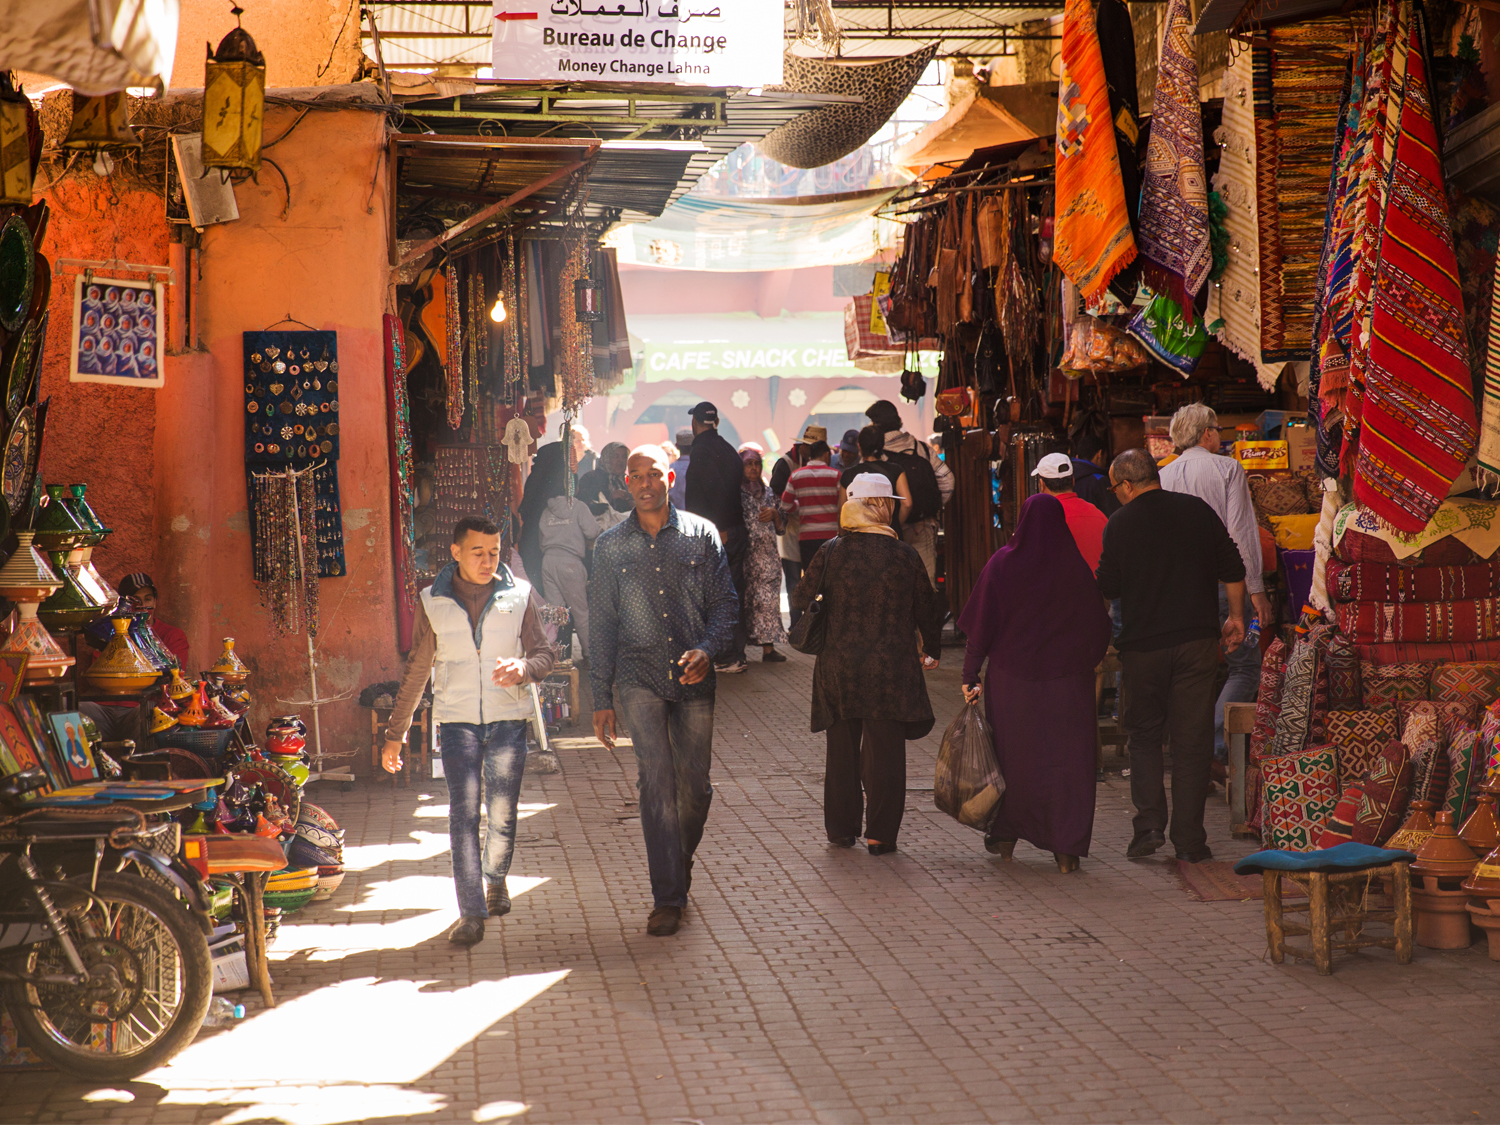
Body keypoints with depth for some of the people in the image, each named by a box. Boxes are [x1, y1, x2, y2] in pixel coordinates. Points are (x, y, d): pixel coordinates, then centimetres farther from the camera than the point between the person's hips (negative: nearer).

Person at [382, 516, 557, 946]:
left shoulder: (518, 595, 4)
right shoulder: (434, 601, 5)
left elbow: (545, 652, 7)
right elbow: (416, 670, 12)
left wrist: (524, 668, -18)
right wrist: (395, 733, 12)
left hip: (508, 719, 0)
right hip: (457, 719, 0)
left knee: (503, 814, 4)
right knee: (464, 811, -10)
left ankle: (495, 880, 33)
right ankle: (471, 913, -9)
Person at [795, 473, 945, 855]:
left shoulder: (831, 552, -3)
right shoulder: (903, 556, -6)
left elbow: (803, 598, 4)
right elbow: (927, 608, 3)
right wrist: (932, 649, 20)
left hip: (839, 665, 2)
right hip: (890, 667, -2)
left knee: (841, 749, 14)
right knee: (885, 752, 5)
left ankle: (841, 828, 21)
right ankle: (880, 834, 6)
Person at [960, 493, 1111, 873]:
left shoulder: (1002, 564, -7)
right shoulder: (1077, 567, -6)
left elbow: (980, 625, -6)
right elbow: (1098, 628, 0)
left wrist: (970, 676, 1)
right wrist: (1083, 665, 16)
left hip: (1011, 679, 1)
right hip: (1067, 682, 0)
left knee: (1012, 756, 17)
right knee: (1067, 760, 6)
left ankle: (1006, 835, 28)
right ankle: (1067, 848, 2)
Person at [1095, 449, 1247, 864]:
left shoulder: (1120, 523, -5)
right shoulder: (1198, 510, 3)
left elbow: (1107, 587, -1)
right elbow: (1233, 569, 6)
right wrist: (1236, 617, 17)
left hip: (1143, 644, -2)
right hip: (1198, 640, 2)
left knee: (1143, 735, 14)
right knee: (1192, 740, 4)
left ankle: (1149, 824, 2)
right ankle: (1189, 840, 5)